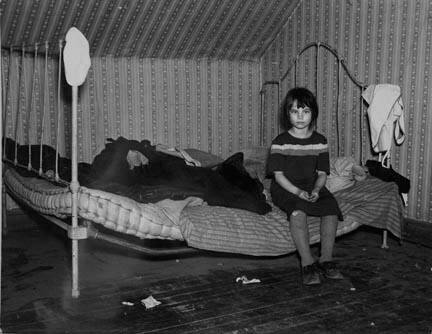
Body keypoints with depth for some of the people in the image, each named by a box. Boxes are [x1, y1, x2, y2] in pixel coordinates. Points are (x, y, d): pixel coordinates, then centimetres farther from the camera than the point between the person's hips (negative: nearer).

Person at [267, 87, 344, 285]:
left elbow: (322, 173, 5)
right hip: (285, 188, -3)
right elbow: (278, 175, -8)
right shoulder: (280, 142, -4)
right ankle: (307, 264, -30)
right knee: (298, 211, -35)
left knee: (331, 207, -27)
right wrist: (298, 192, -22)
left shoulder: (320, 141, 6)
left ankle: (326, 260, -18)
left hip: (312, 187, 3)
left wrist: (316, 190, -16)